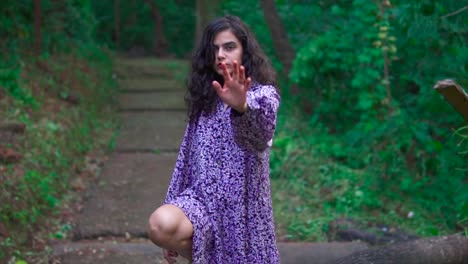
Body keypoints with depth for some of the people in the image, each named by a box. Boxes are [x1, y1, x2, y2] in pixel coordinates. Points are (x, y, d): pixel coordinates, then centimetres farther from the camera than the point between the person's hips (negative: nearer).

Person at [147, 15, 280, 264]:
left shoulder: (263, 93, -4)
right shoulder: (204, 98, 12)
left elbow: (260, 132, -29)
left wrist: (241, 107, -53)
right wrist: (173, 220, 14)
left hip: (241, 208, -3)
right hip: (201, 198, 3)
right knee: (160, 225, -28)